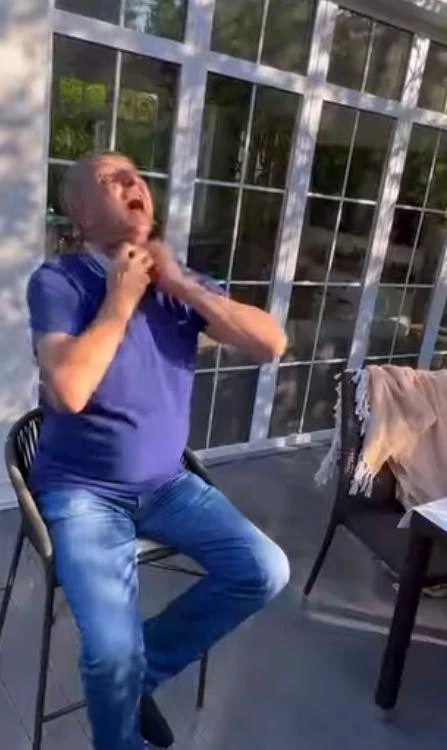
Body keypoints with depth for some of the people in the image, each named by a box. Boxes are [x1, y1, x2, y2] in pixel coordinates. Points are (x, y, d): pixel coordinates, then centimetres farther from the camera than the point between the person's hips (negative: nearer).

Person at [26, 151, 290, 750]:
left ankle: (145, 667, 14)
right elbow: (68, 391, -27)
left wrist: (183, 286, -13)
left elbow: (272, 345, -9)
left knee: (265, 571, -7)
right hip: (82, 492, -4)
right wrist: (119, 301, -18)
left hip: (167, 484, 5)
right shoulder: (57, 281, -11)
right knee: (112, 651, -19)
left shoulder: (179, 282, 2)